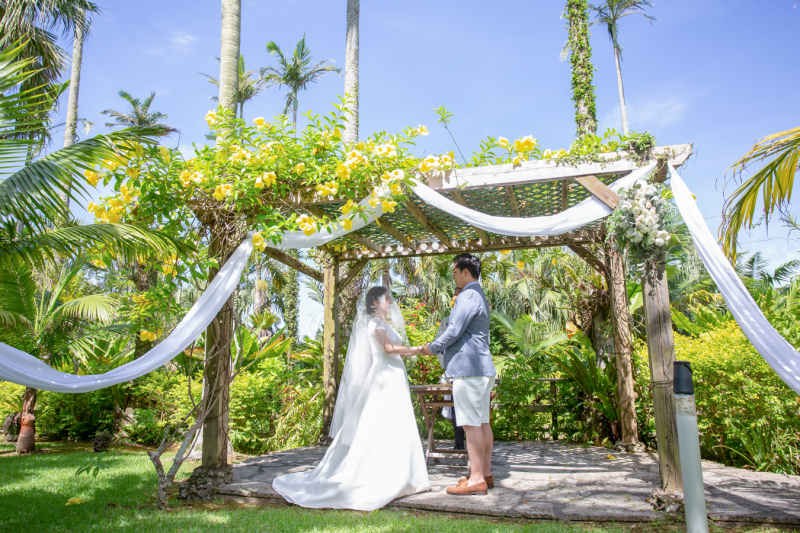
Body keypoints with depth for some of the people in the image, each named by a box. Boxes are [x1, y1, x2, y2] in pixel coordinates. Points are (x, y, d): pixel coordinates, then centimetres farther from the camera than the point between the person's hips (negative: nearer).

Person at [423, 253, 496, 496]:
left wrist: (432, 347, -1)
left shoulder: (468, 297, -14)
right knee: (482, 422, 12)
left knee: (472, 424, -7)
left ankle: (476, 479, -2)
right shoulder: (479, 296, 20)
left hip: (468, 369, -11)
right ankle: (485, 474, 20)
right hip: (482, 367, 11)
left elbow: (454, 332, -17)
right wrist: (438, 347, 25)